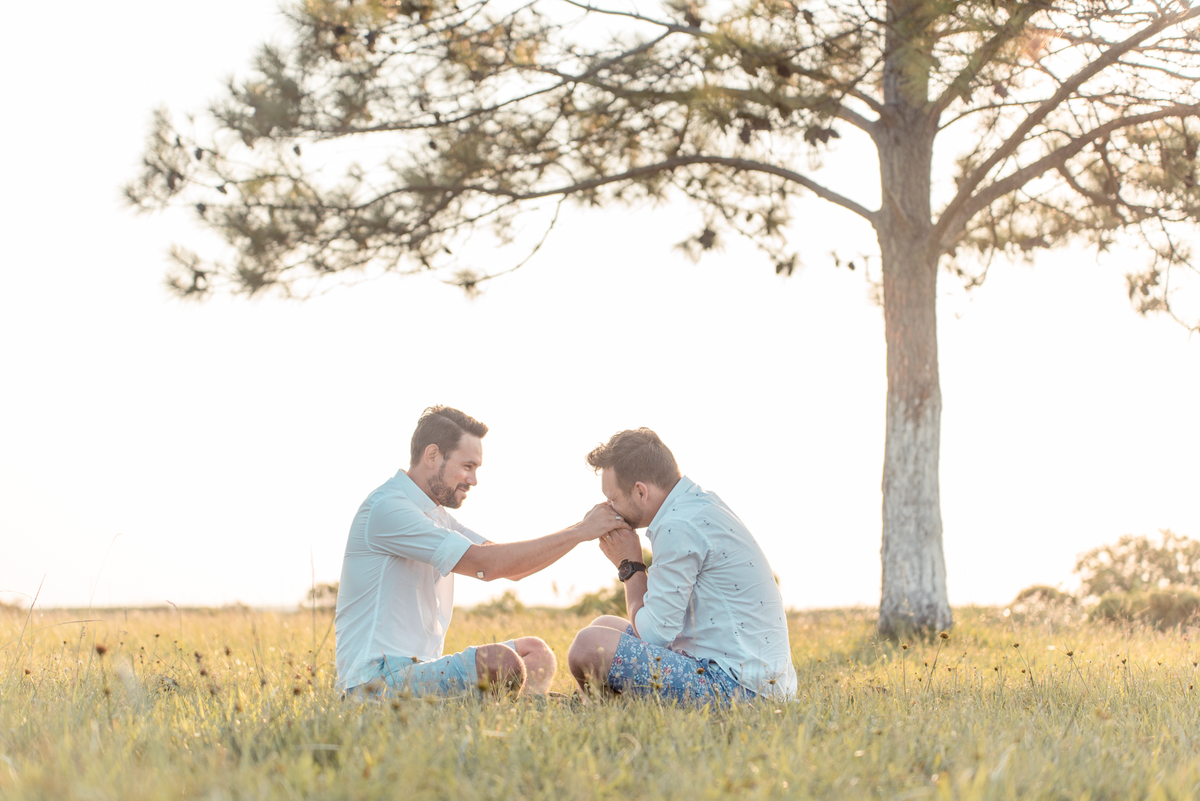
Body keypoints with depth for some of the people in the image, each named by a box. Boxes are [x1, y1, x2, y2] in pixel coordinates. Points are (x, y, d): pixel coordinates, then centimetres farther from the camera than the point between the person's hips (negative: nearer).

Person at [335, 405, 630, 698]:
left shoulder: (433, 514, 20)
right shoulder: (386, 507, -13)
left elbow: (511, 567, 17)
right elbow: (484, 563, -20)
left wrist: (584, 529, 3)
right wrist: (579, 532, -16)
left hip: (419, 669, 11)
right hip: (376, 678, -11)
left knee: (535, 653, 5)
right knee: (499, 661, -30)